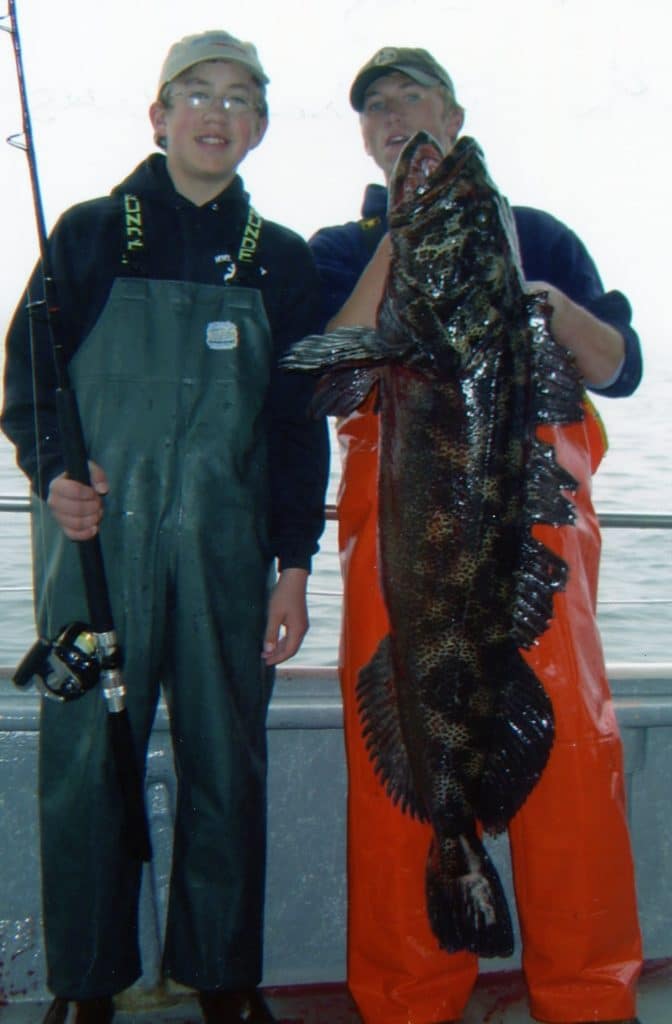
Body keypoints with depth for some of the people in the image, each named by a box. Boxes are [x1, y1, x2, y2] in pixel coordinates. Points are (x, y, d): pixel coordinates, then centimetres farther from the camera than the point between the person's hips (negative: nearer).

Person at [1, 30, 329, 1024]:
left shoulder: (283, 261, 11)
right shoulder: (91, 235, 7)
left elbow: (299, 423, 10)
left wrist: (294, 565, 4)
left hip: (227, 550, 2)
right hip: (96, 539, -1)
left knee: (227, 765, 5)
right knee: (85, 759, 1)